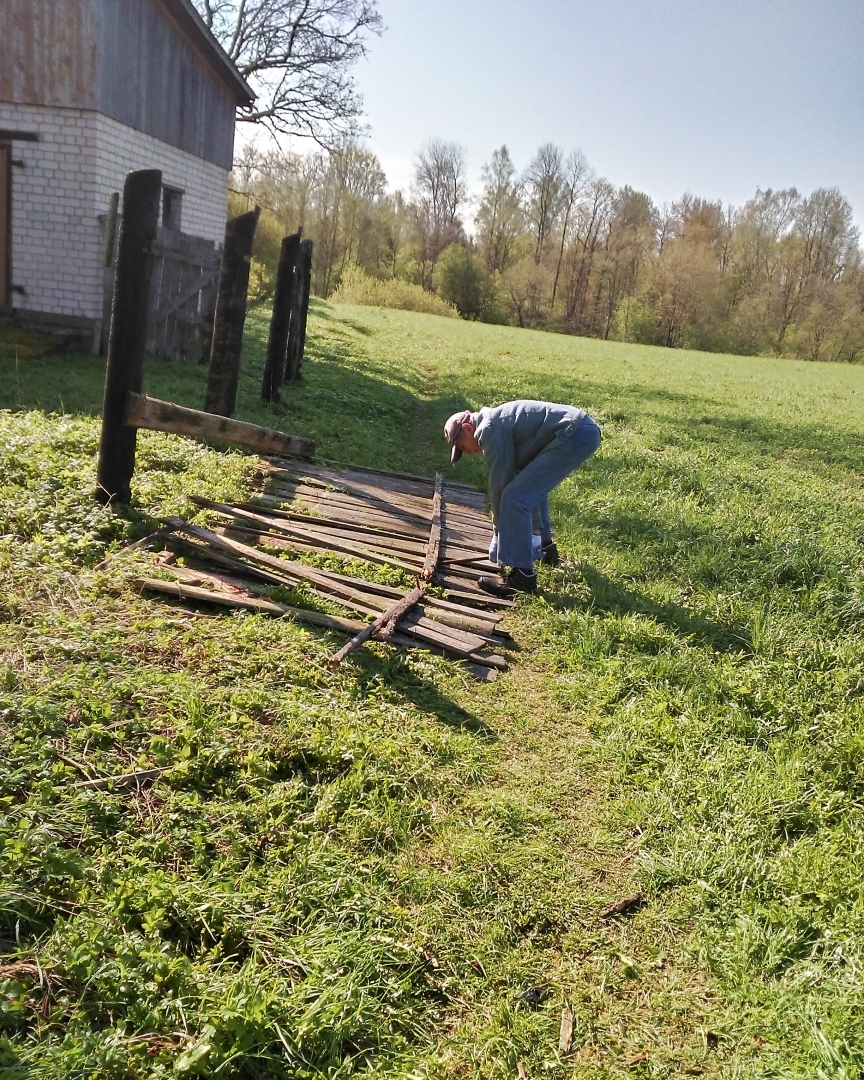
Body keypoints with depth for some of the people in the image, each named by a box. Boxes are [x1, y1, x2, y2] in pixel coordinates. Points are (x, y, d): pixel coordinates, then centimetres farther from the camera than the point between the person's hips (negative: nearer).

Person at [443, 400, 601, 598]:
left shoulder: (488, 430, -8)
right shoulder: (499, 423, 23)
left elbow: (499, 483, -4)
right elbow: (513, 475, 29)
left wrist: (500, 533, 8)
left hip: (575, 435, -11)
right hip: (584, 429, 11)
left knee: (515, 497, -11)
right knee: (532, 487, 31)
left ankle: (522, 575, -8)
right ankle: (545, 546, 45)